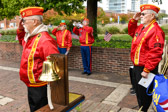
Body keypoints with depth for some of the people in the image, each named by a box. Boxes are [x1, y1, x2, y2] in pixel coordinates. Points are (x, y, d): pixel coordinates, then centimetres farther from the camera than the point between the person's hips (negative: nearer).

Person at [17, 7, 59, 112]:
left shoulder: (45, 40, -25)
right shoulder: (30, 37, 6)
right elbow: (22, 41, 31)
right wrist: (20, 29, 12)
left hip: (40, 88, -9)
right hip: (31, 86, 9)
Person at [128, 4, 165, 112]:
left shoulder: (155, 30, -20)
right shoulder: (141, 27, 8)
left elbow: (155, 53, -26)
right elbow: (131, 32, 29)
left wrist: (146, 70, -25)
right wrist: (134, 20, 11)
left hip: (145, 68, -9)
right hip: (137, 66, 9)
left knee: (144, 94, 5)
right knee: (138, 91, 22)